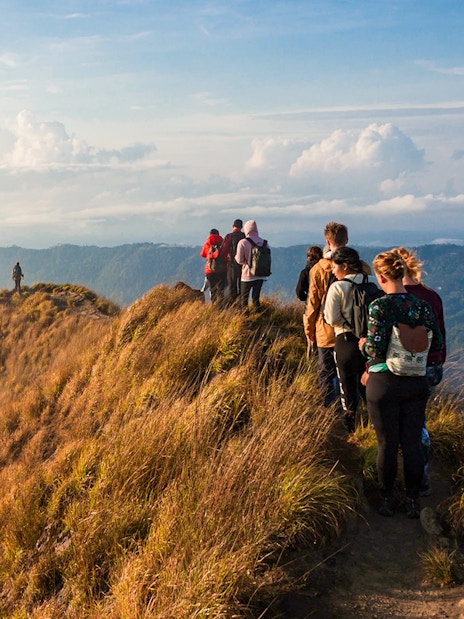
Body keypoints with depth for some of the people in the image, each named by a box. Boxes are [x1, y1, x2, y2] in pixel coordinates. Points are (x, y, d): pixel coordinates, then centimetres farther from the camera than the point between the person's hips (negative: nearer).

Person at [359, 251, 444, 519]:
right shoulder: (423, 306, -3)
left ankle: (387, 499, 22)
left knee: (387, 444, 9)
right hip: (416, 383, 4)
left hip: (384, 383, -3)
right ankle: (414, 501, 22)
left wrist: (363, 344, 0)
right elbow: (438, 344, 4)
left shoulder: (380, 306, -16)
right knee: (413, 442, 12)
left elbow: (375, 348, -21)